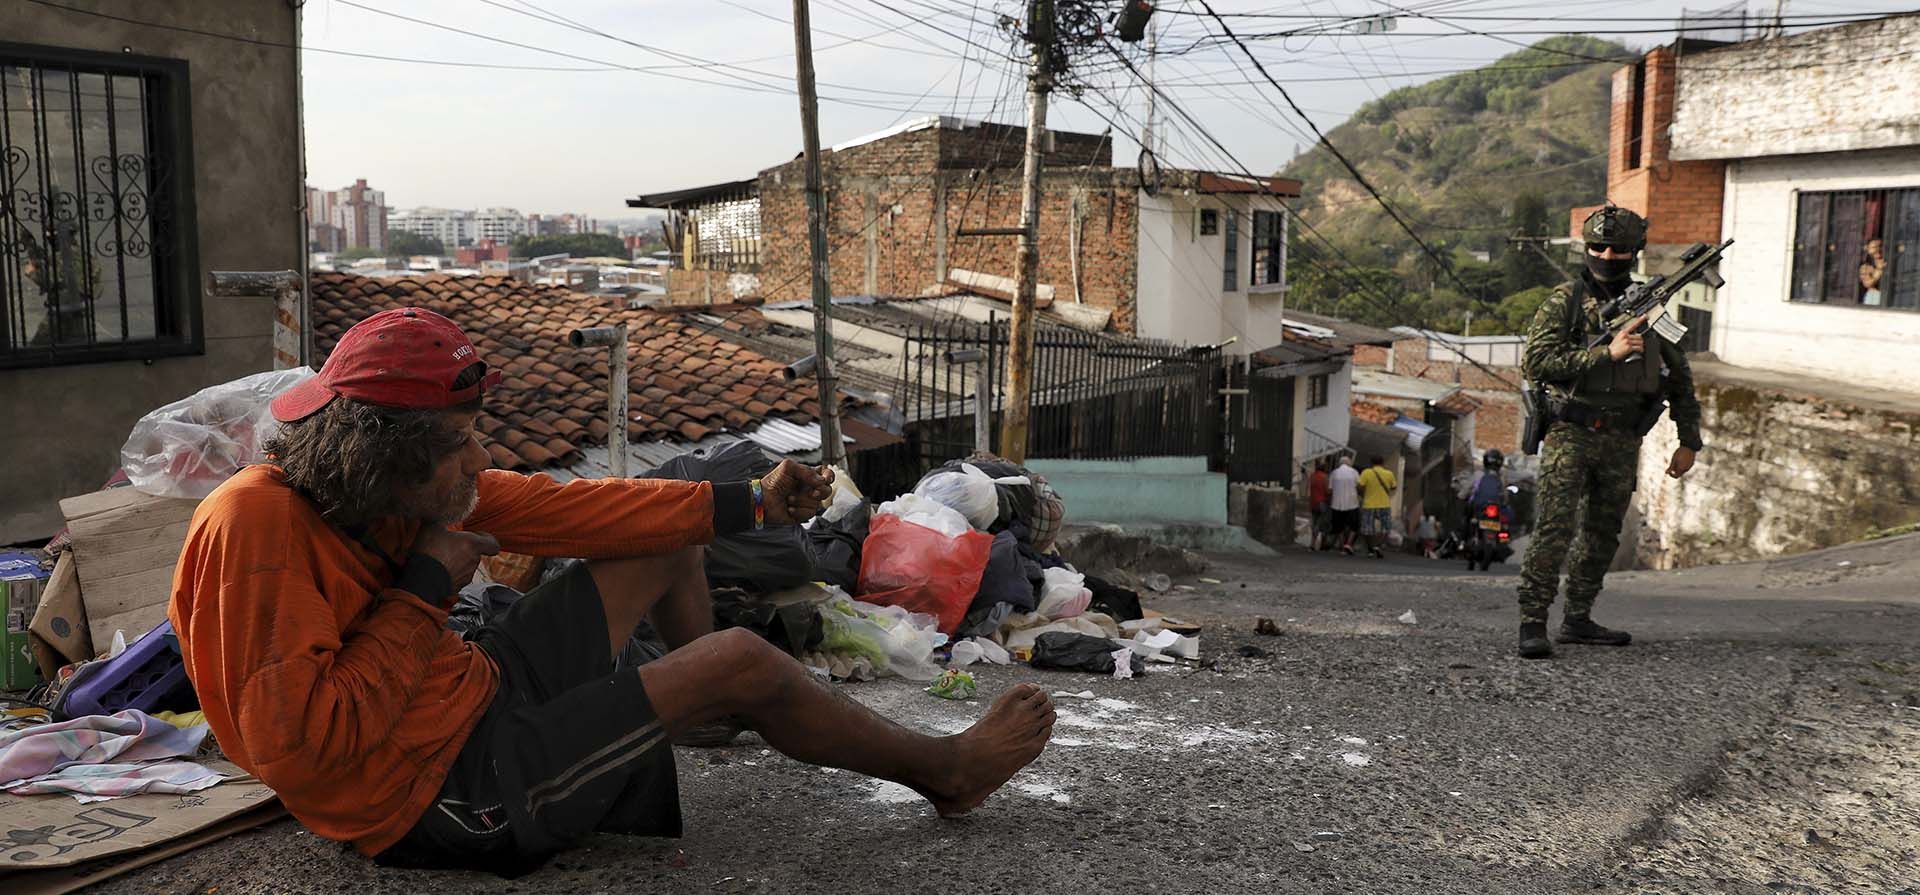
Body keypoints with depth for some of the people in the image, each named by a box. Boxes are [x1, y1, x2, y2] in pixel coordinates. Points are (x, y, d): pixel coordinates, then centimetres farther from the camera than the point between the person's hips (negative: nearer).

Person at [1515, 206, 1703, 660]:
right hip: (1571, 433, -5)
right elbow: (1536, 362, -15)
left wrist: (1689, 440, 13)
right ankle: (1532, 623, -9)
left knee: (1602, 533, 10)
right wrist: (1606, 353, -20)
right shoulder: (1564, 302, -3)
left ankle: (1578, 618, 21)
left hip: (1623, 440, 5)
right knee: (1555, 527, -12)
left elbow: (1680, 377, 16)